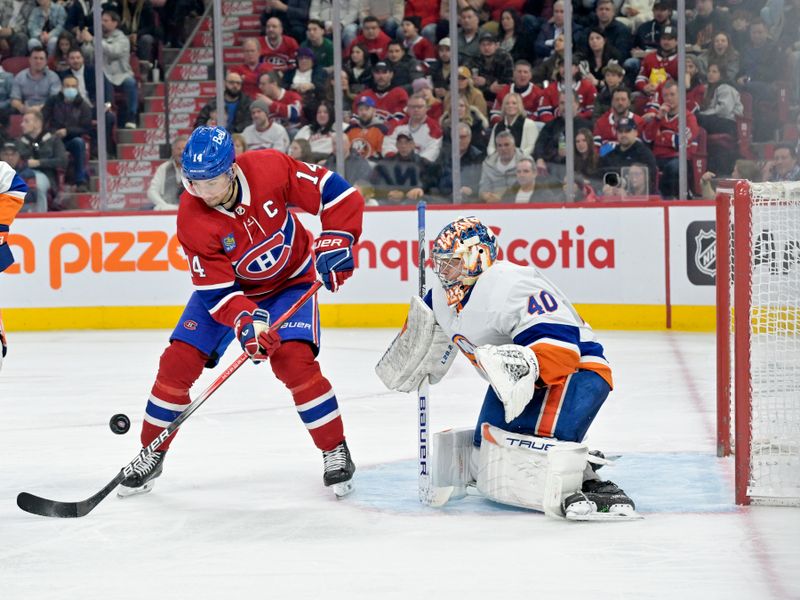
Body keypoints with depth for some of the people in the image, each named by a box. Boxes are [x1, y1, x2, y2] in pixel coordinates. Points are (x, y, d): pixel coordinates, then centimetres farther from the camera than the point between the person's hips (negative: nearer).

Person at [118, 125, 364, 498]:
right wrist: (245, 321, -43)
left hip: (291, 280, -1)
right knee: (179, 360, -10)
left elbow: (334, 192, -18)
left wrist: (335, 242, -27)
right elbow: (216, 289, -27)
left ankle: (336, 452, -6)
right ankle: (152, 454, 9)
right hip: (227, 286, 1)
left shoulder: (270, 169, -29)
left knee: (294, 360, -22)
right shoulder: (192, 219, -27)